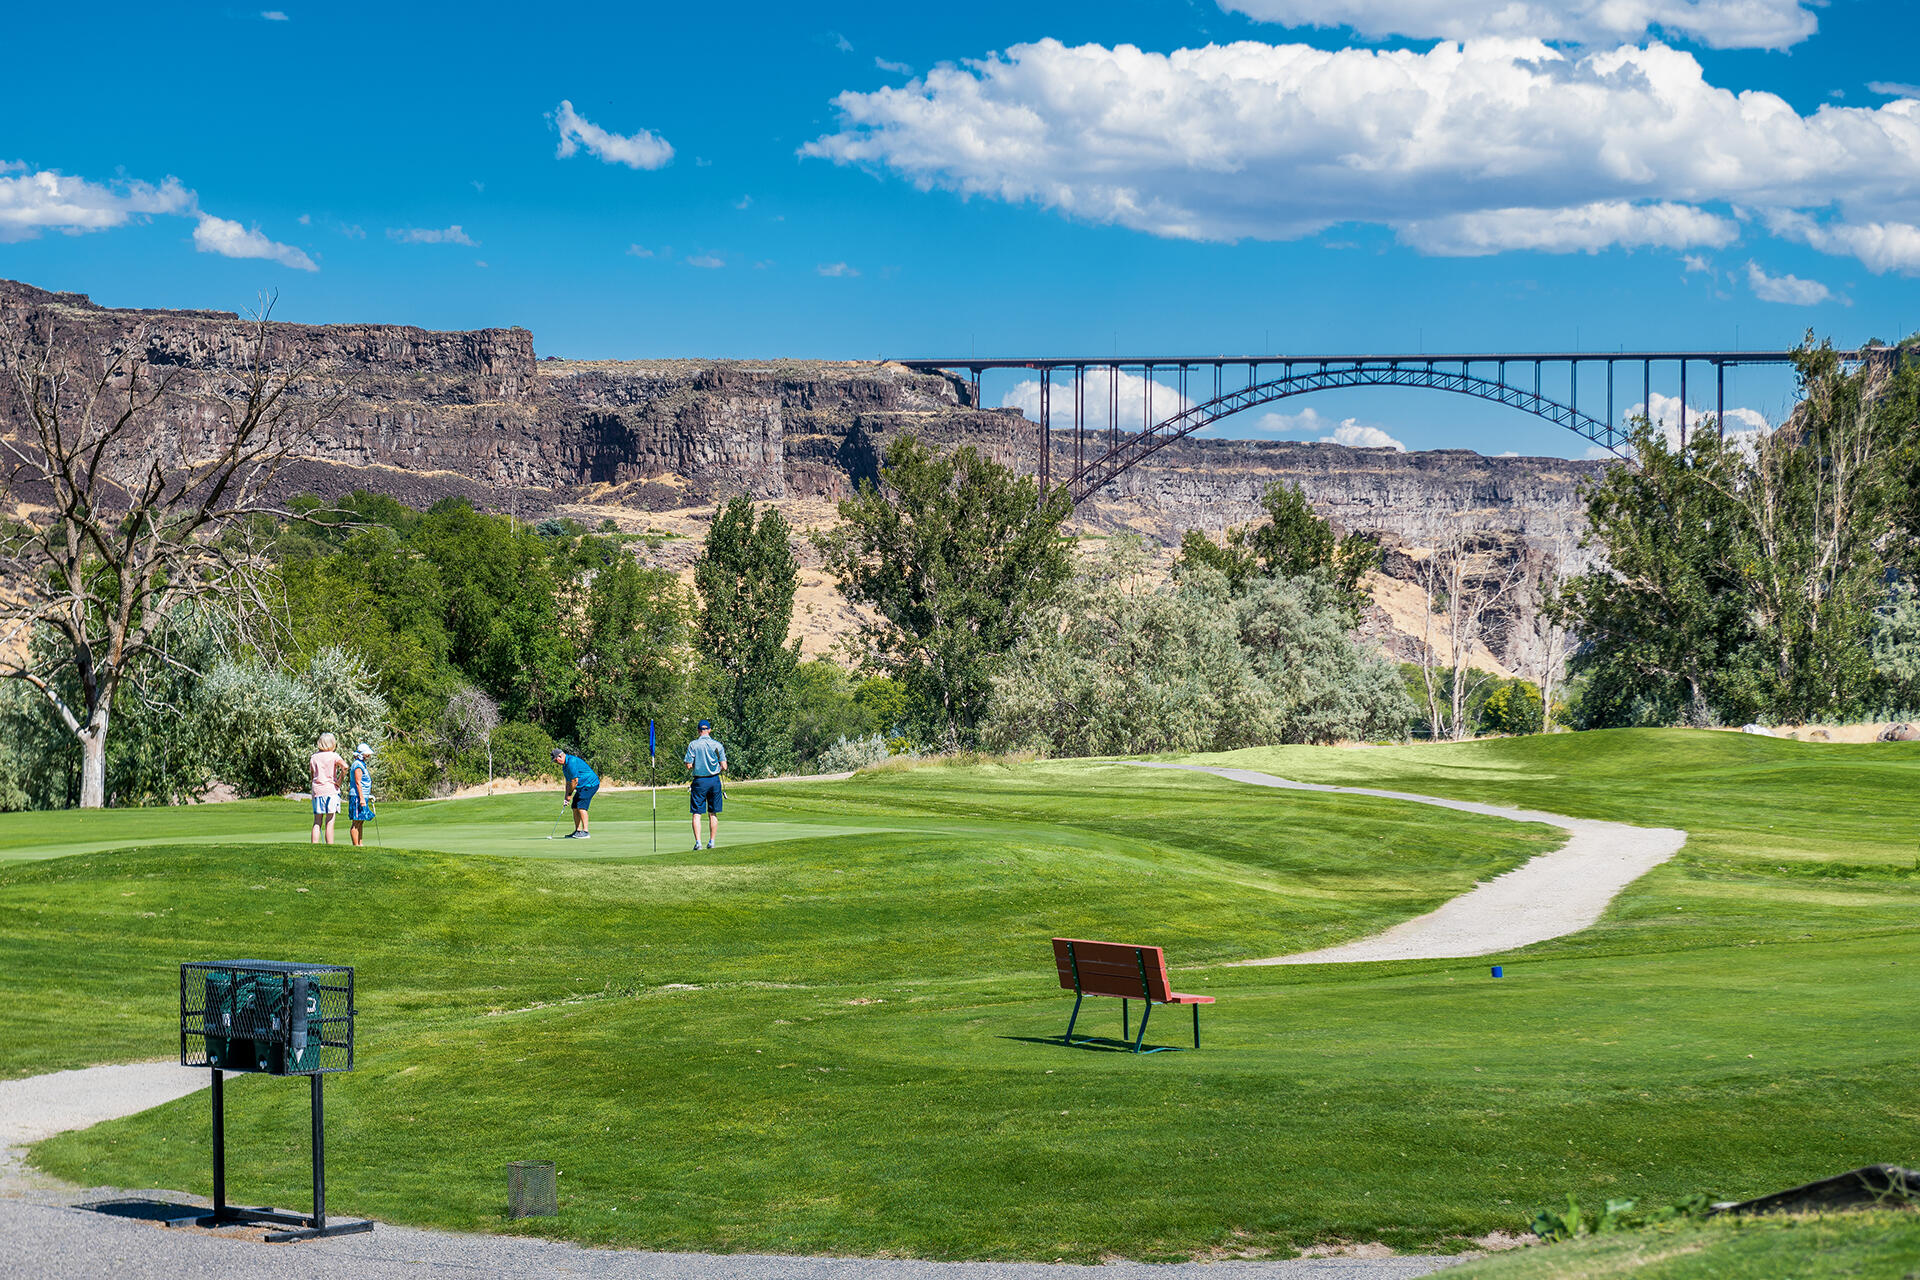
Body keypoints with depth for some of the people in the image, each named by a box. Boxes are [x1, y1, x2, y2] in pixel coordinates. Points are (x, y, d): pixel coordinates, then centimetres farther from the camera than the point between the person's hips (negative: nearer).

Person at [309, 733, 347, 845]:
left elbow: (311, 776, 13)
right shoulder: (334, 756, -3)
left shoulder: (313, 757, 10)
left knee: (317, 823, 6)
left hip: (316, 789, 4)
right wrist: (340, 780, -9)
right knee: (329, 823, -2)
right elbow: (345, 766, -21)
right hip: (331, 789, -4)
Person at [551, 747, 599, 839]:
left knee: (581, 807, -17)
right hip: (582, 787, 10)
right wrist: (566, 797, 7)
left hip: (590, 784, -10)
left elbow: (575, 781, -20)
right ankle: (578, 831, 13)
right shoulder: (565, 766, 12)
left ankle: (586, 832, -18)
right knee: (575, 807, 8)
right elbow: (568, 782, 16)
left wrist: (570, 794, -9)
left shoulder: (572, 761, -21)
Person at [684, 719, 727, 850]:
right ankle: (712, 841, 12)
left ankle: (698, 842, -11)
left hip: (699, 781, -2)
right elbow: (724, 767, -2)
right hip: (714, 780, 2)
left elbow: (689, 766, -8)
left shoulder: (693, 745, -6)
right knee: (713, 814, 11)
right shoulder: (718, 745, -2)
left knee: (696, 813, 0)